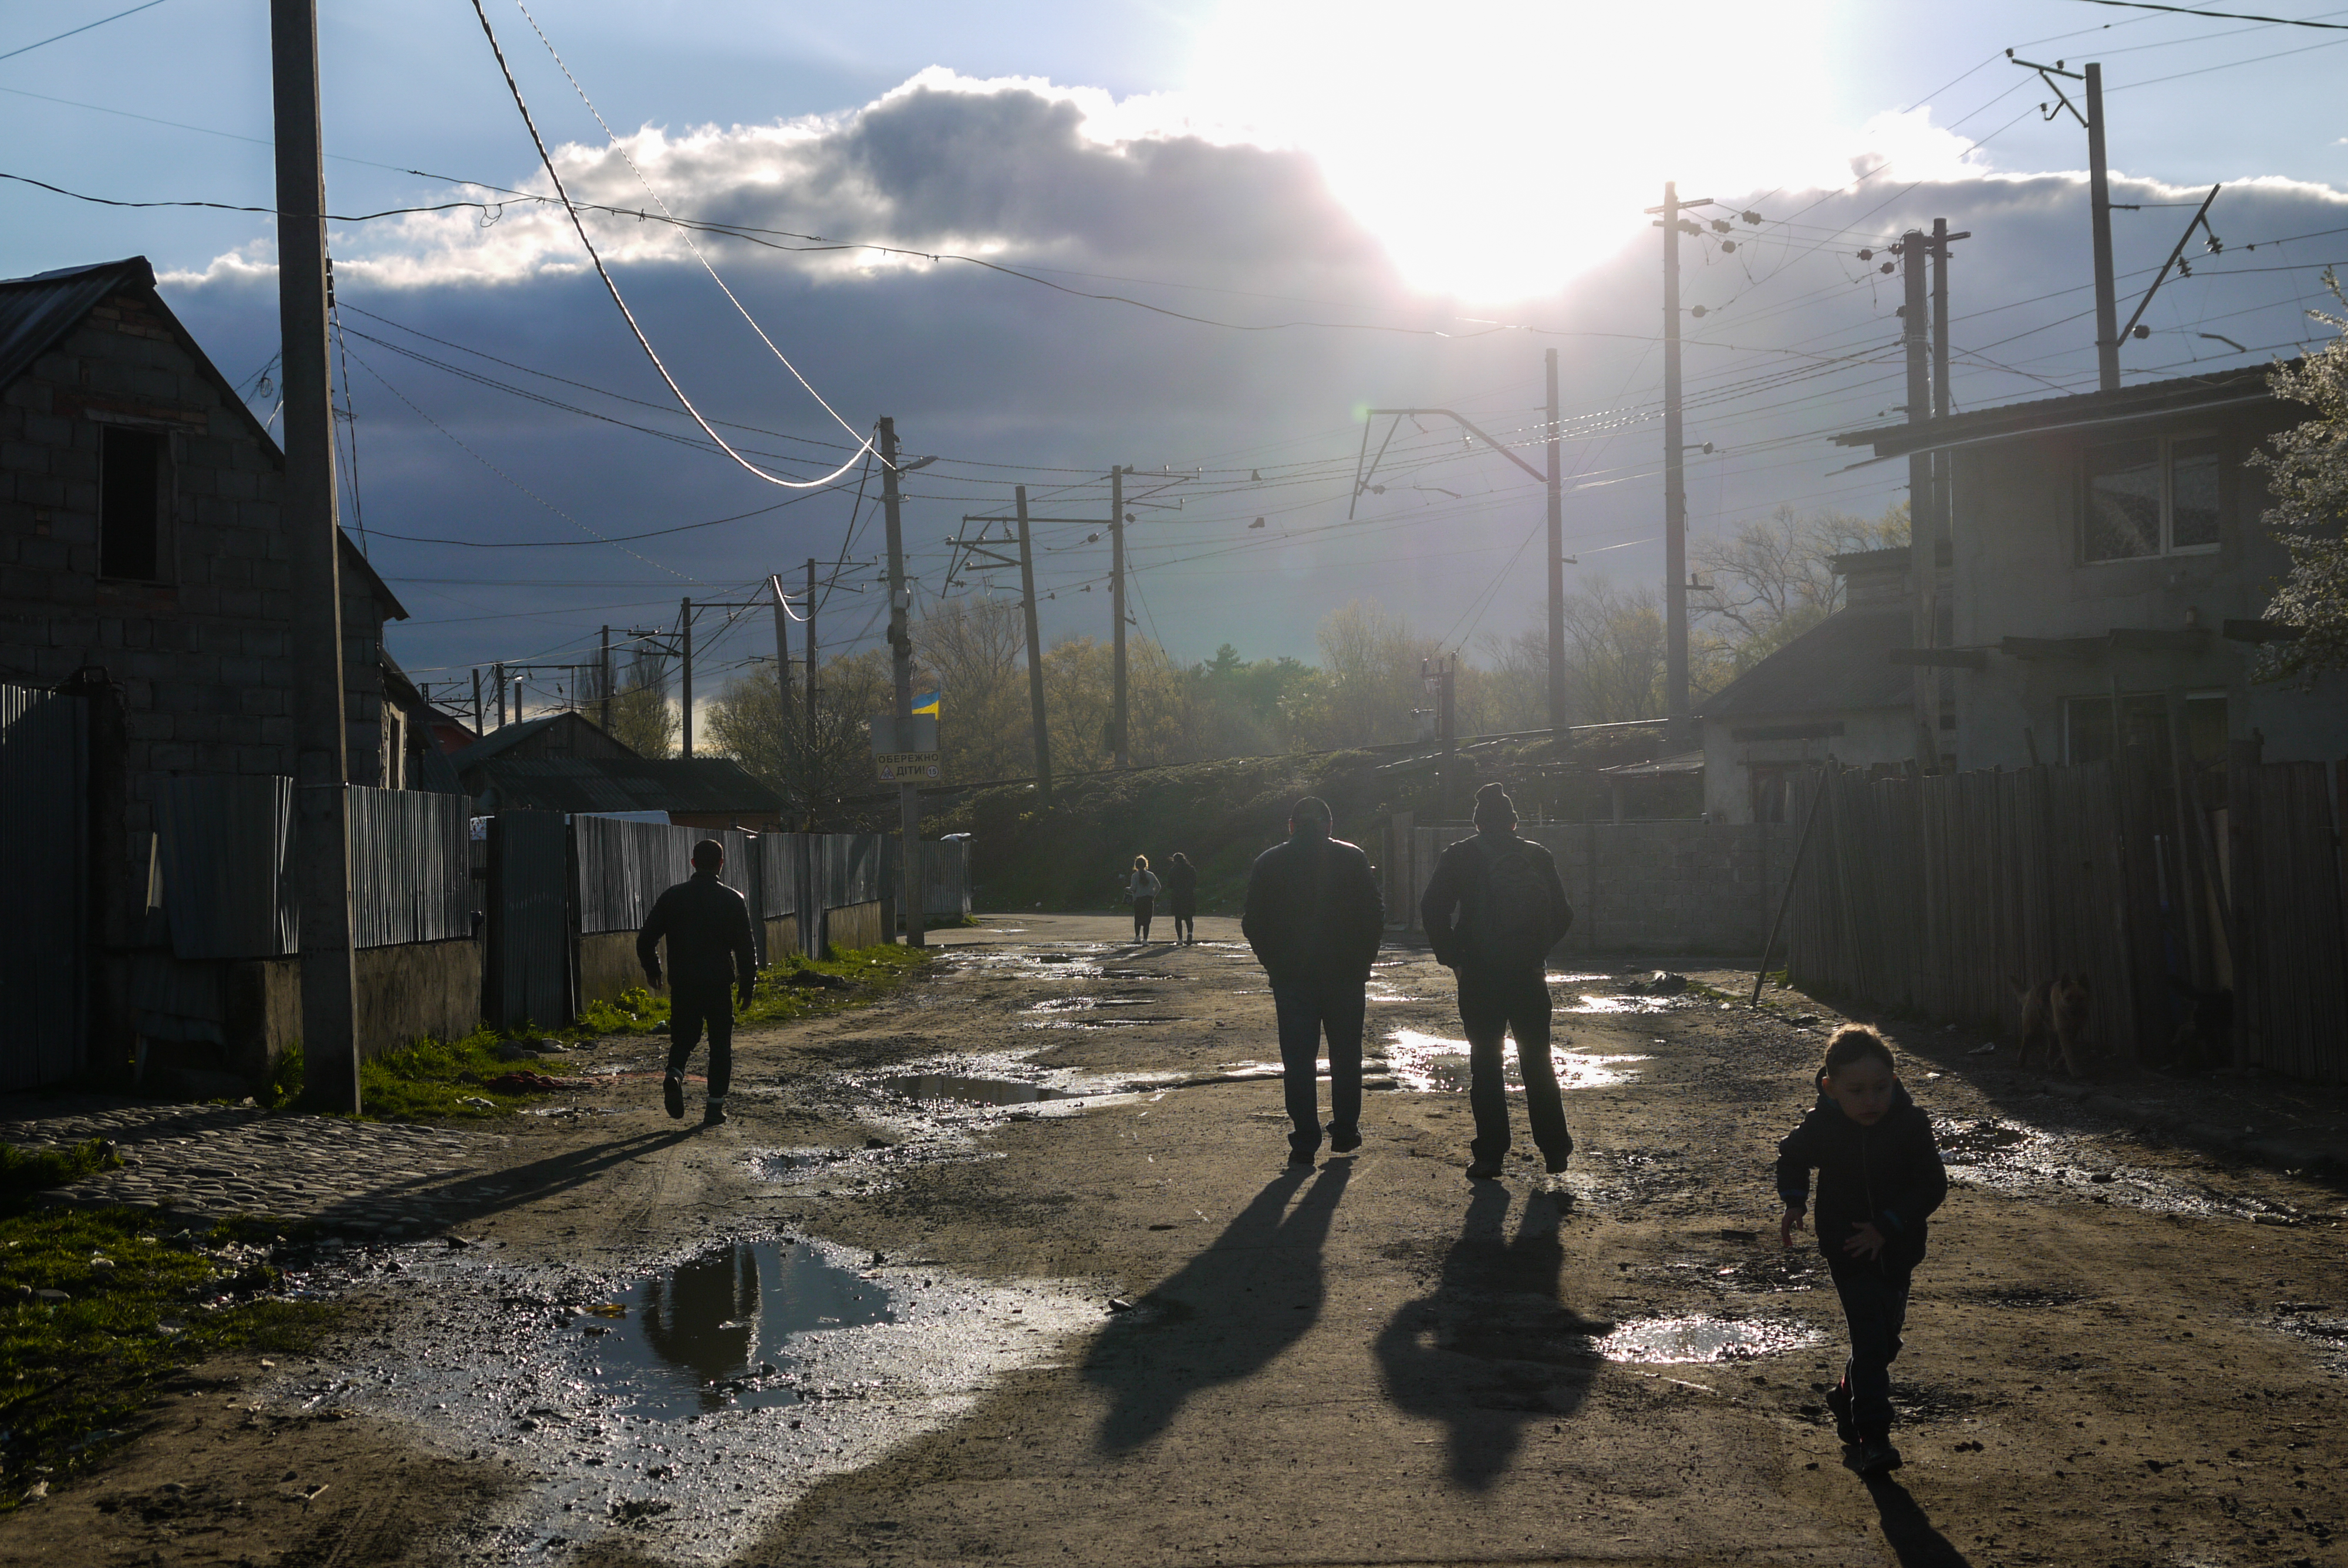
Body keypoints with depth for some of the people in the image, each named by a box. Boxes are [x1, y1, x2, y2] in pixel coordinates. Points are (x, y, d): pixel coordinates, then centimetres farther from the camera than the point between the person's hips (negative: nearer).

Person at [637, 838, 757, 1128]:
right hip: (719, 985, -2)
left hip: (682, 985, 2)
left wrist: (652, 969, 20)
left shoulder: (672, 897, 2)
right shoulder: (732, 901, -4)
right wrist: (747, 984, 6)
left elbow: (645, 940, 3)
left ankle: (675, 1073, -15)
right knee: (720, 1044, 10)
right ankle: (715, 1106, 6)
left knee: (684, 1036, 16)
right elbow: (745, 948, -4)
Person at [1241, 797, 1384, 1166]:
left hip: (1291, 974, 0)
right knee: (1346, 1053, 14)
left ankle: (1305, 1142, 0)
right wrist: (1362, 958, 10)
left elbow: (1253, 924, 1)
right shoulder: (1353, 859, -1)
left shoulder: (1268, 863, 0)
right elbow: (1375, 914, -1)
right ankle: (1345, 1131, 18)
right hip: (1345, 972, 0)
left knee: (1298, 1059, 3)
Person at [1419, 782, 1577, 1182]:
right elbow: (1563, 916, 6)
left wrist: (1450, 955, 3)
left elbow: (1433, 910, -7)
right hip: (1530, 974, 2)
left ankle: (1489, 1154, 0)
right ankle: (1555, 1150, 12)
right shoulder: (1538, 857, 5)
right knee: (1538, 1063, 12)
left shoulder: (1459, 857, -2)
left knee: (1485, 1064, 4)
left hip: (1480, 975, -2)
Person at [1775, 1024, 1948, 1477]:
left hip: (1897, 1249, 2)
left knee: (1886, 1337, 15)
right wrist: (1793, 1203, -5)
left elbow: (1932, 1185, -13)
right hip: (1847, 1249, -2)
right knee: (1870, 1337, -11)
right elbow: (1792, 1157, 9)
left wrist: (1887, 1227, -19)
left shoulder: (1912, 1125, -16)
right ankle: (1873, 1437, -7)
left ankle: (1847, 1398, 41)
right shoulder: (1821, 1126, -13)